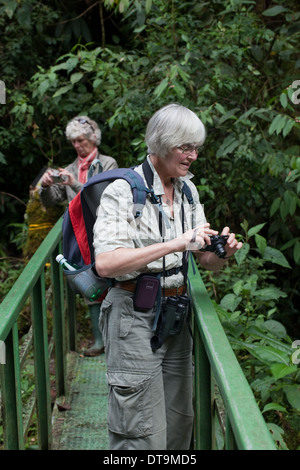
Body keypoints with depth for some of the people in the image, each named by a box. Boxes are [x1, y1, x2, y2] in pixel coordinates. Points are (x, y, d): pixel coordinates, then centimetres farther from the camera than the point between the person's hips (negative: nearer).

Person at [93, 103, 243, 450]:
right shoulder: (123, 191, -11)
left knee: (179, 425, 12)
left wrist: (222, 252, -10)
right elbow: (105, 264, -24)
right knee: (143, 434, -4)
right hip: (134, 316, -7)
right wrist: (176, 244, -27)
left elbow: (205, 260, 14)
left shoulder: (188, 190, 11)